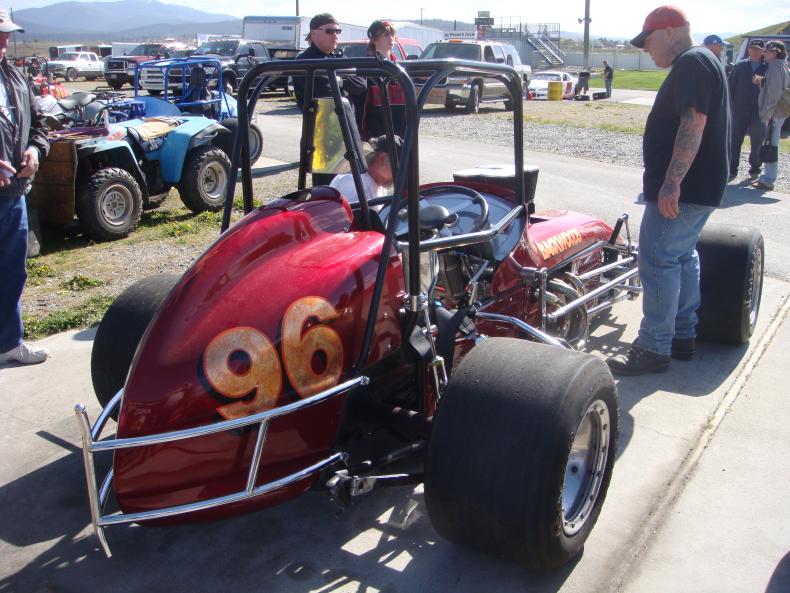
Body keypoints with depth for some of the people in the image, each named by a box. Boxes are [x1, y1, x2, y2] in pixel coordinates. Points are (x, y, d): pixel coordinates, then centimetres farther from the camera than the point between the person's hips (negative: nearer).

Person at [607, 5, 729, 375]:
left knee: (658, 261, -10)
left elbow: (694, 123, -25)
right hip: (697, 188, 11)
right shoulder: (699, 63, 20)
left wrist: (671, 182, -30)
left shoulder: (692, 62, -14)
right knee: (682, 257, 15)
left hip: (680, 189, -11)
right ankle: (683, 336, 24)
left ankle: (653, 350, -5)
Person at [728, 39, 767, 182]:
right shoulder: (740, 66, 5)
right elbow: (730, 86, 5)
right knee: (735, 141, -1)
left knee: (757, 143, 7)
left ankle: (755, 170, 19)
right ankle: (732, 170, 4)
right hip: (740, 110, 1)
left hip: (759, 113, 0)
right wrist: (729, 106, -1)